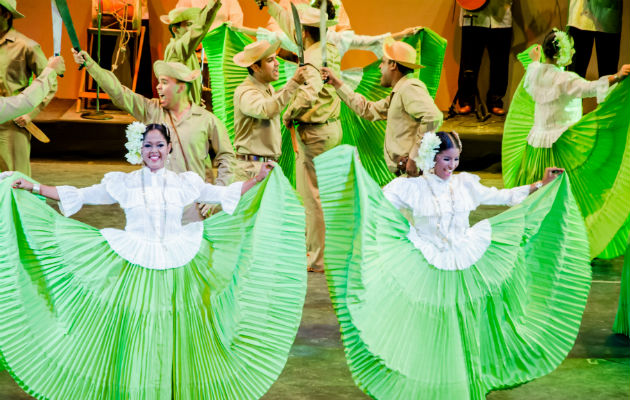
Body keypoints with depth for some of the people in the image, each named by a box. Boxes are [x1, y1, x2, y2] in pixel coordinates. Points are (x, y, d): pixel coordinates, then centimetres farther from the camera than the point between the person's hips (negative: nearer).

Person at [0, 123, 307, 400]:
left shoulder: (184, 183, 8)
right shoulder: (123, 183, 5)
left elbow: (226, 195, 16)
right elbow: (78, 196, 8)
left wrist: (259, 180, 10)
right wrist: (32, 188, 4)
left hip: (175, 269, 1)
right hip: (136, 268, -1)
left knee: (172, 333, 0)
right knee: (137, 333, -4)